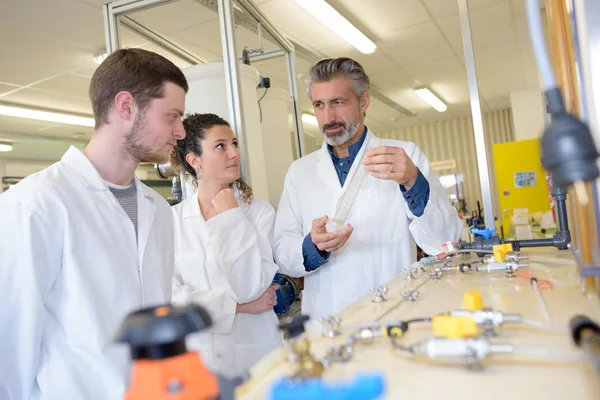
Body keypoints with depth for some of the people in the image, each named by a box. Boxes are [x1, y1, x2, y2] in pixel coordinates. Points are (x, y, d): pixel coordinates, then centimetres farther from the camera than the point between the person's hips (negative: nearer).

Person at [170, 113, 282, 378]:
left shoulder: (260, 211, -8)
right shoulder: (172, 219, -4)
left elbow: (250, 287, -17)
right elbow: (169, 297, -11)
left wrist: (230, 218, -15)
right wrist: (238, 306, -12)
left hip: (254, 354, 0)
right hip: (196, 358, 1)